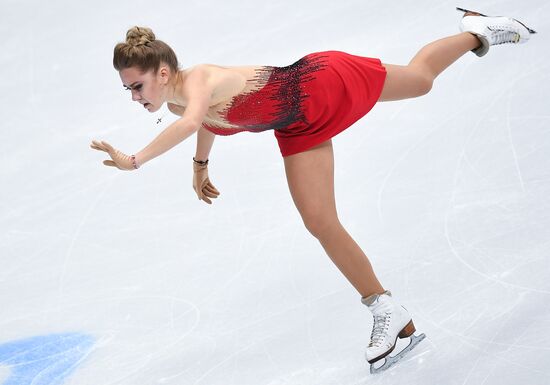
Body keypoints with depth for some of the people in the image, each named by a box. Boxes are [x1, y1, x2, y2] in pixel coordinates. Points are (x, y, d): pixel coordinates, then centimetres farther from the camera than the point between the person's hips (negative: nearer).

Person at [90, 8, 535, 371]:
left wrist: (135, 160, -62)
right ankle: (387, 311, 11)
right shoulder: (179, 102, -9)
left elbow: (192, 121, -59)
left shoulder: (198, 79, -35)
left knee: (420, 79, 18)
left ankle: (477, 30, 47)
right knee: (320, 223, 0)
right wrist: (200, 165, 26)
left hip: (326, 83, -7)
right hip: (300, 129, 7)